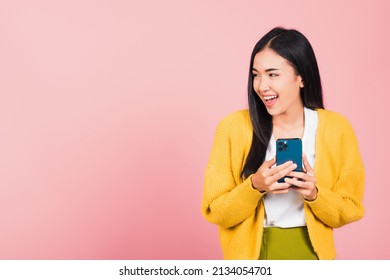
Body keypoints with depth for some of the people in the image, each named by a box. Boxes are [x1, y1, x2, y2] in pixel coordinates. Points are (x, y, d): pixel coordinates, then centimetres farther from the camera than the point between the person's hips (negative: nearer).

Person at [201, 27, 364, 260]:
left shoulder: (337, 128, -9)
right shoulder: (233, 126, -12)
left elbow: (349, 212, -3)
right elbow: (215, 212, -9)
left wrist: (314, 194, -20)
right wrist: (255, 187, -24)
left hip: (311, 253, 1)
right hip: (251, 254, -1)